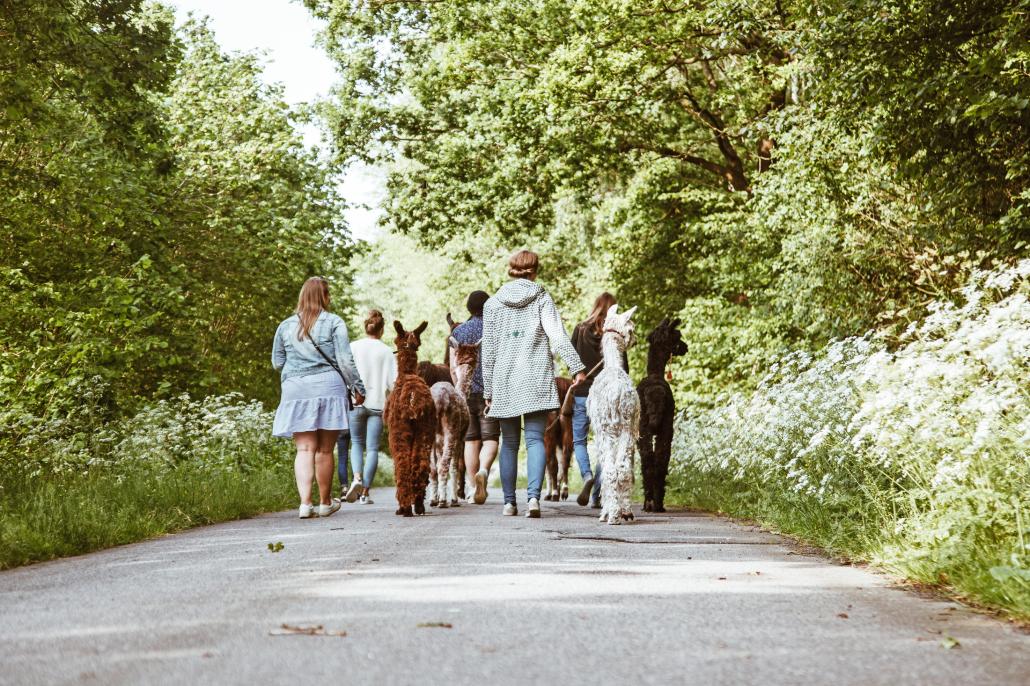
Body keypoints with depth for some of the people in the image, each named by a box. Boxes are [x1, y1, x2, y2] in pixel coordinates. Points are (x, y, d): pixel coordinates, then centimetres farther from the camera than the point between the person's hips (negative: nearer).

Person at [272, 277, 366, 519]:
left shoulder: (286, 326, 9)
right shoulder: (334, 323, -1)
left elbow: (277, 362, 15)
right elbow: (345, 360, -4)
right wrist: (358, 388, 4)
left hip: (295, 390, 2)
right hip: (328, 387, -2)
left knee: (305, 449, 1)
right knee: (324, 450, 7)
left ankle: (305, 502, -14)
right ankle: (325, 503, 18)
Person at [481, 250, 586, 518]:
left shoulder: (493, 303, 8)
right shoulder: (542, 298, 3)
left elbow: (488, 351, 8)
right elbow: (557, 335, -11)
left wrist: (488, 390, 13)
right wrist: (576, 367, -16)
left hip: (504, 383, 2)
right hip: (536, 381, -1)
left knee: (509, 443, 10)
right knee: (535, 439, -4)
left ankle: (509, 501, 9)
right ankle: (534, 496, -21)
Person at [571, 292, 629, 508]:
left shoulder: (580, 330, -2)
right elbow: (624, 368, -4)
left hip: (582, 393, 0)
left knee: (578, 440, 12)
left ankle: (587, 476, -16)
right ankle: (596, 496, 5)